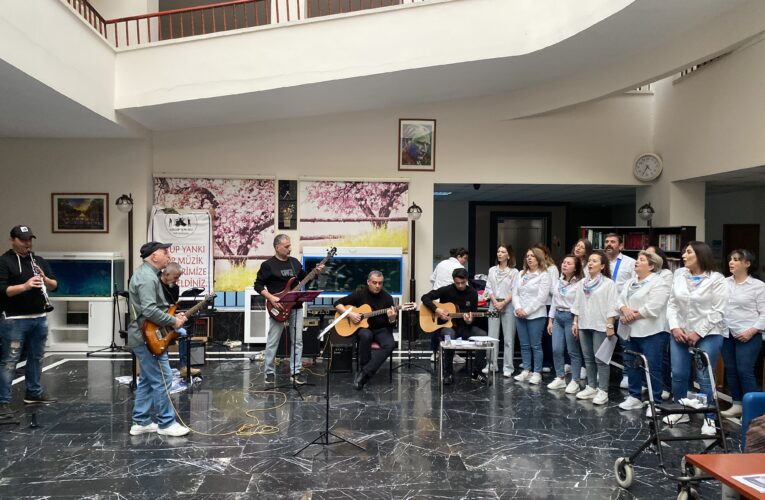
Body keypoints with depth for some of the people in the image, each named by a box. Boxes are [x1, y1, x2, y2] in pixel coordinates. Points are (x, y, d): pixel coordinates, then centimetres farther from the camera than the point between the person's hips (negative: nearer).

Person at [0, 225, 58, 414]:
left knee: (37, 357, 14)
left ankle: (34, 393, 27)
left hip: (39, 318, 6)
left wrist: (44, 279, -12)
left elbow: (55, 285, 9)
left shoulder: (39, 261, 12)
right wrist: (25, 286, -28)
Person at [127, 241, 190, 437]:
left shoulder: (146, 274, 17)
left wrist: (172, 317, 11)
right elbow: (150, 311, -29)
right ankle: (166, 423, 3)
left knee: (147, 381, 14)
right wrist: (173, 321, -18)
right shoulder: (147, 277, -18)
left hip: (144, 337, 11)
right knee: (162, 380, -5)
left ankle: (141, 422, 20)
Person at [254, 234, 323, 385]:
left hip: (295, 306, 5)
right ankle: (270, 372, 16)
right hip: (277, 307, -5)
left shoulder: (295, 262, 9)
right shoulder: (268, 265, -7)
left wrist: (316, 272, 2)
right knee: (272, 342, 3)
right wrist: (271, 298, -18)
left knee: (297, 340, 4)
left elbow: (304, 278, 19)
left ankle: (296, 372, 12)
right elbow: (258, 285, -6)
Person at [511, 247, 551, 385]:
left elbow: (541, 298, -13)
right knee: (524, 345, 10)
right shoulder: (521, 274, 13)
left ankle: (537, 373, 7)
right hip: (520, 315, 6)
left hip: (535, 315, -6)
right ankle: (526, 371, 18)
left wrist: (527, 311, -15)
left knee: (535, 345, -1)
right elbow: (515, 293, 9)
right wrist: (518, 308, -8)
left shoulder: (544, 275, -5)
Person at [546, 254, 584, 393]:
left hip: (571, 317, -6)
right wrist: (550, 320, 14)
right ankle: (560, 378, 20)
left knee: (573, 351, 2)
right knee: (556, 349, 7)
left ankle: (575, 382, 12)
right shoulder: (558, 282, 11)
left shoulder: (579, 284, -11)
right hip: (558, 316, 6)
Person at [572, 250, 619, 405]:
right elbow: (577, 304, 13)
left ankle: (603, 391, 4)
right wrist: (575, 322, 10)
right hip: (584, 325, 6)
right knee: (588, 358, 12)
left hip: (600, 326, -6)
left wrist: (610, 326, -13)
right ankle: (591, 387, 21)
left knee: (600, 359, -3)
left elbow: (611, 307, -9)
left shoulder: (608, 283, -6)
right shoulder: (582, 283, 10)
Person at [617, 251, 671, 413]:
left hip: (652, 332, -8)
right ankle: (635, 397, 26)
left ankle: (656, 402, 6)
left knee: (653, 368, -3)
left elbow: (652, 308, -20)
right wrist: (625, 310, -13)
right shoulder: (630, 282, 16)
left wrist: (632, 316, -15)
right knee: (632, 365, 14)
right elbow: (621, 300, 9)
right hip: (632, 332, 8)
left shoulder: (659, 283, -11)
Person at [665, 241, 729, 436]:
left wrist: (698, 333, -13)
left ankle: (710, 419, 10)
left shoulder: (716, 279, -7)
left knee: (704, 378, -3)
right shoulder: (679, 275, 7)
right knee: (678, 375, 8)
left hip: (708, 335, -5)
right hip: (680, 333, 5)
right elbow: (672, 304, 8)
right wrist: (674, 328, -5)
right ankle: (680, 412, 27)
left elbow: (717, 311, -10)